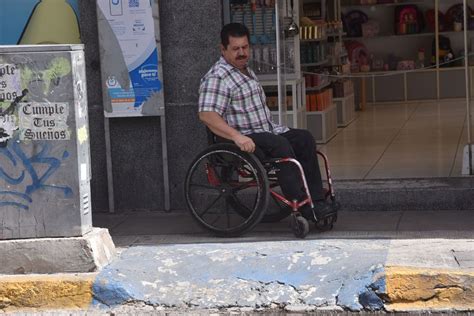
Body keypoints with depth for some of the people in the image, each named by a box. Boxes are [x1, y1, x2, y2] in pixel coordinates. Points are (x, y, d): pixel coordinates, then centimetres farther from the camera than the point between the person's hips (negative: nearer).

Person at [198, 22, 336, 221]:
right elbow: (206, 115, -25)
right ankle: (301, 205, -31)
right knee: (279, 144, -32)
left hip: (267, 131, 9)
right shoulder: (217, 78, -12)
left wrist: (272, 127, 20)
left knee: (304, 138, -10)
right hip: (245, 140, -9)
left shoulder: (247, 71, 20)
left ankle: (316, 201, -15)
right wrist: (237, 136, -34)